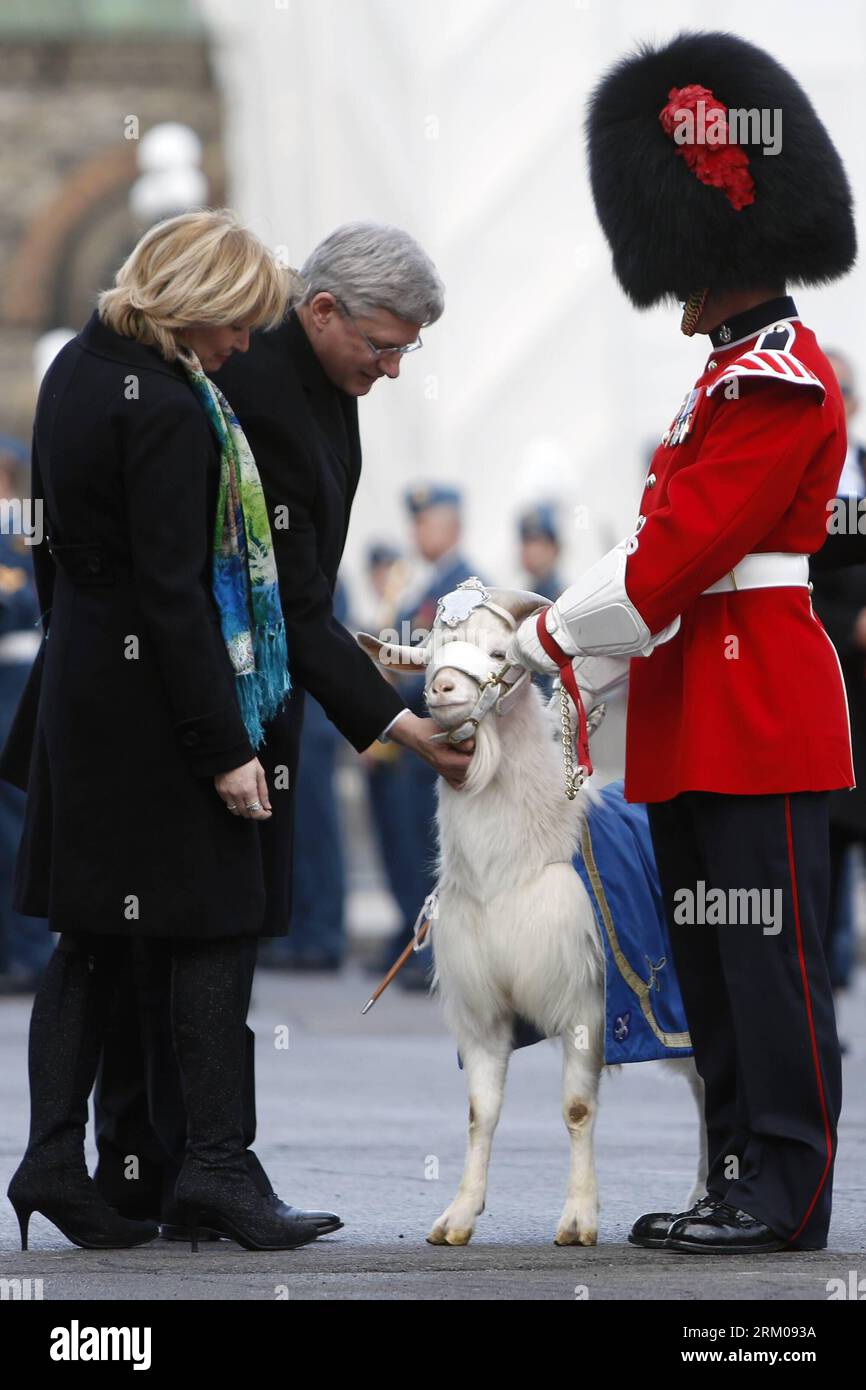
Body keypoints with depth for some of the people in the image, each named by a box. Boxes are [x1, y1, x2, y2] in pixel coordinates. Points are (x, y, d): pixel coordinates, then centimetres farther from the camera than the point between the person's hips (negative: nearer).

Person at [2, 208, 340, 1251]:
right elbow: (172, 592, -21)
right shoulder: (167, 411, -20)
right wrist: (224, 746, -18)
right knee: (214, 925, -2)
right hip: (150, 691, -9)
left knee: (91, 935, 11)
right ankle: (214, 1163, -2)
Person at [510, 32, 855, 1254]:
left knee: (768, 957, -6)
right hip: (699, 718, 10)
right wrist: (574, 643, 8)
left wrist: (547, 643, -10)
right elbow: (673, 548, 18)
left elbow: (676, 553, -18)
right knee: (710, 963, 11)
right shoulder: (737, 372, 18)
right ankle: (742, 1186, 16)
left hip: (757, 716, -10)